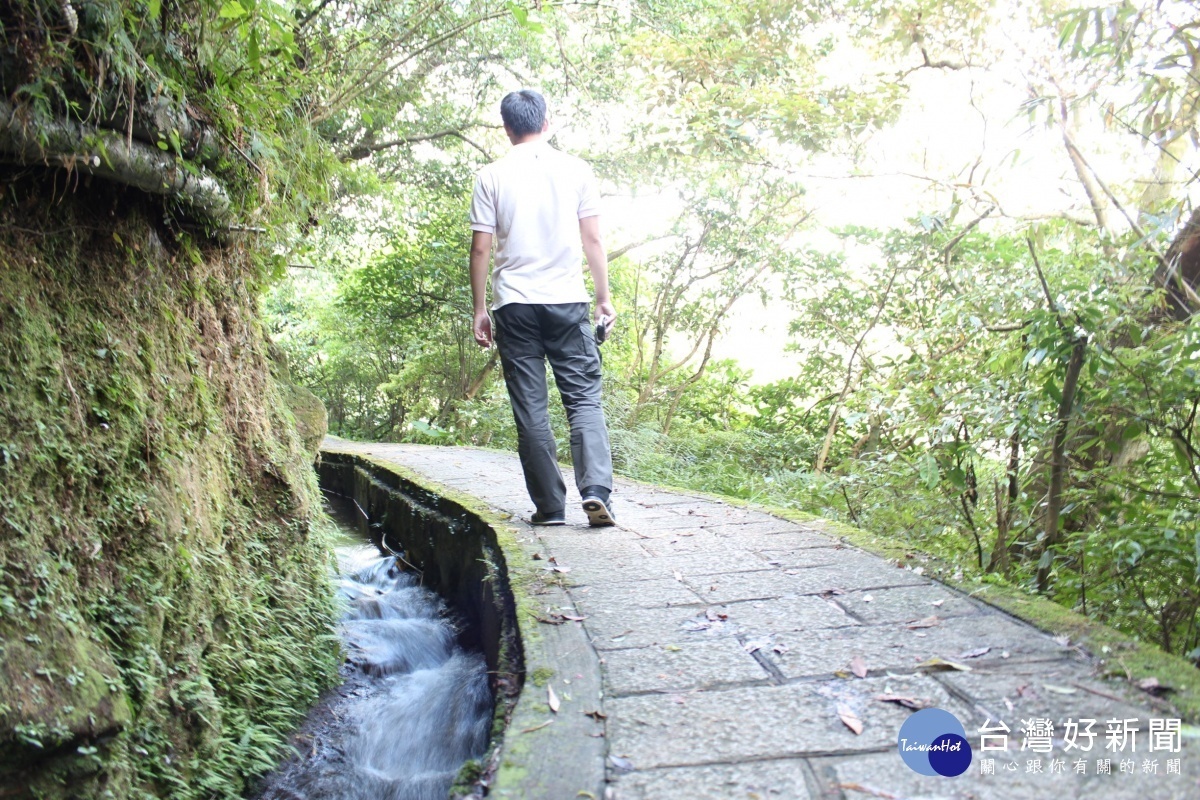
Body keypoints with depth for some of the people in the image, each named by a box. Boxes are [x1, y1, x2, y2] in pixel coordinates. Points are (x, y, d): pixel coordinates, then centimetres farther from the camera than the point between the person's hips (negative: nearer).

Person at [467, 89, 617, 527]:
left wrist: (479, 308, 8)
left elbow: (481, 248, 1)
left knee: (530, 407, 5)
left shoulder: (491, 176, 4)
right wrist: (604, 298, 10)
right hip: (567, 300, 0)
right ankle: (596, 490, -14)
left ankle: (549, 505, 7)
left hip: (514, 304, 0)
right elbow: (592, 239, 3)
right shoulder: (575, 169, 4)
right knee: (584, 397, 3)